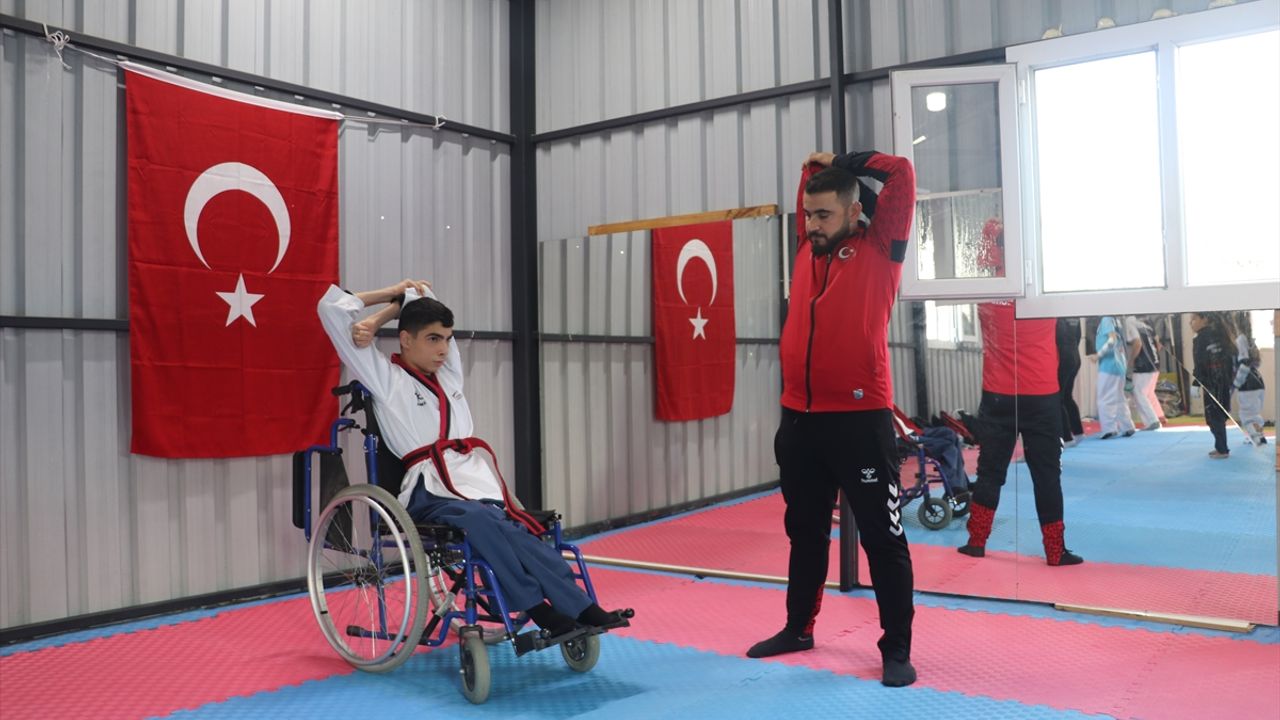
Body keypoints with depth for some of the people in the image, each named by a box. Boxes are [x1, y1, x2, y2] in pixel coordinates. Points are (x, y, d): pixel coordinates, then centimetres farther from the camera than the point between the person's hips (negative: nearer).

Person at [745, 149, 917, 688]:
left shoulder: (878, 250, -2)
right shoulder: (808, 249, 11)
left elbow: (901, 175, -8)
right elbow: (810, 190, 29)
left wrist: (847, 163, 4)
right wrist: (817, 167, 15)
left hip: (860, 418, -6)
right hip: (799, 417, 6)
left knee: (883, 537, 3)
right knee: (804, 531, 18)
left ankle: (897, 649, 14)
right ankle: (798, 627, 34)